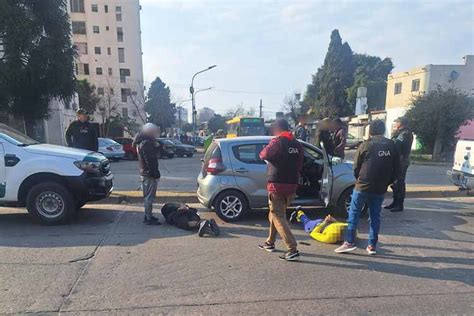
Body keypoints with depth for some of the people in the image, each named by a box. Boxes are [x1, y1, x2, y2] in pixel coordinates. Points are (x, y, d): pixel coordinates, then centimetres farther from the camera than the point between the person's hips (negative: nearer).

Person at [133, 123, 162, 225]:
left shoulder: (142, 142, 15)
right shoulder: (146, 143, -18)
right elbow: (150, 160, -22)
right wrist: (156, 173, -19)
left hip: (145, 172, 11)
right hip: (150, 173, -11)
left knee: (147, 196, 18)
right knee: (149, 196, -4)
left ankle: (148, 215, 27)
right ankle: (149, 218, 2)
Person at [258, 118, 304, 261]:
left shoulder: (278, 142, -11)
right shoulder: (297, 144, 10)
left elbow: (264, 155, -20)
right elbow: (299, 165, 12)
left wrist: (267, 149, 1)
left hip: (277, 184, -7)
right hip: (292, 185, 8)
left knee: (278, 217, -2)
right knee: (274, 214, 21)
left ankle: (293, 249, -7)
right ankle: (270, 243, 31)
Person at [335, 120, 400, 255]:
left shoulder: (366, 145, -6)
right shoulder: (391, 146, 6)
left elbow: (356, 166, -2)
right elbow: (397, 167, 9)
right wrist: (387, 182, 17)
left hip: (363, 186, -4)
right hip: (380, 188, 4)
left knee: (354, 213, 4)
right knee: (375, 216, 12)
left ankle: (350, 242, 0)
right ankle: (372, 245, 16)